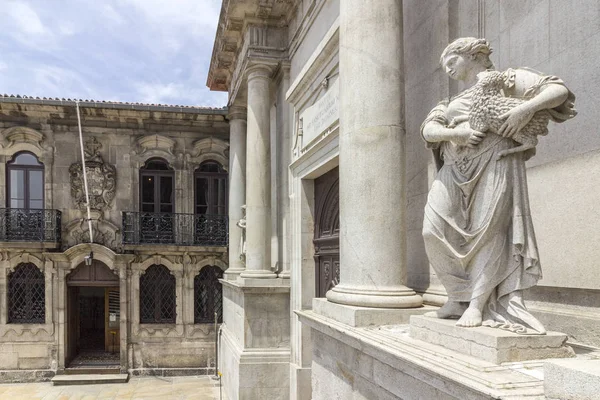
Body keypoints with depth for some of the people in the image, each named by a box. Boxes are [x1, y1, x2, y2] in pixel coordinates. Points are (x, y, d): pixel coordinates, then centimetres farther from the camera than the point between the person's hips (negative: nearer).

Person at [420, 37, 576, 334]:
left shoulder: (505, 80, 14)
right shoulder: (451, 102, 29)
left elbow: (558, 90, 4)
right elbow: (428, 129, 11)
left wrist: (526, 108, -13)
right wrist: (455, 133, -9)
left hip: (493, 162, -5)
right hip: (455, 171, 5)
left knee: (488, 231, -12)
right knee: (434, 231, -11)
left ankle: (477, 305, -6)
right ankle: (459, 297, 1)